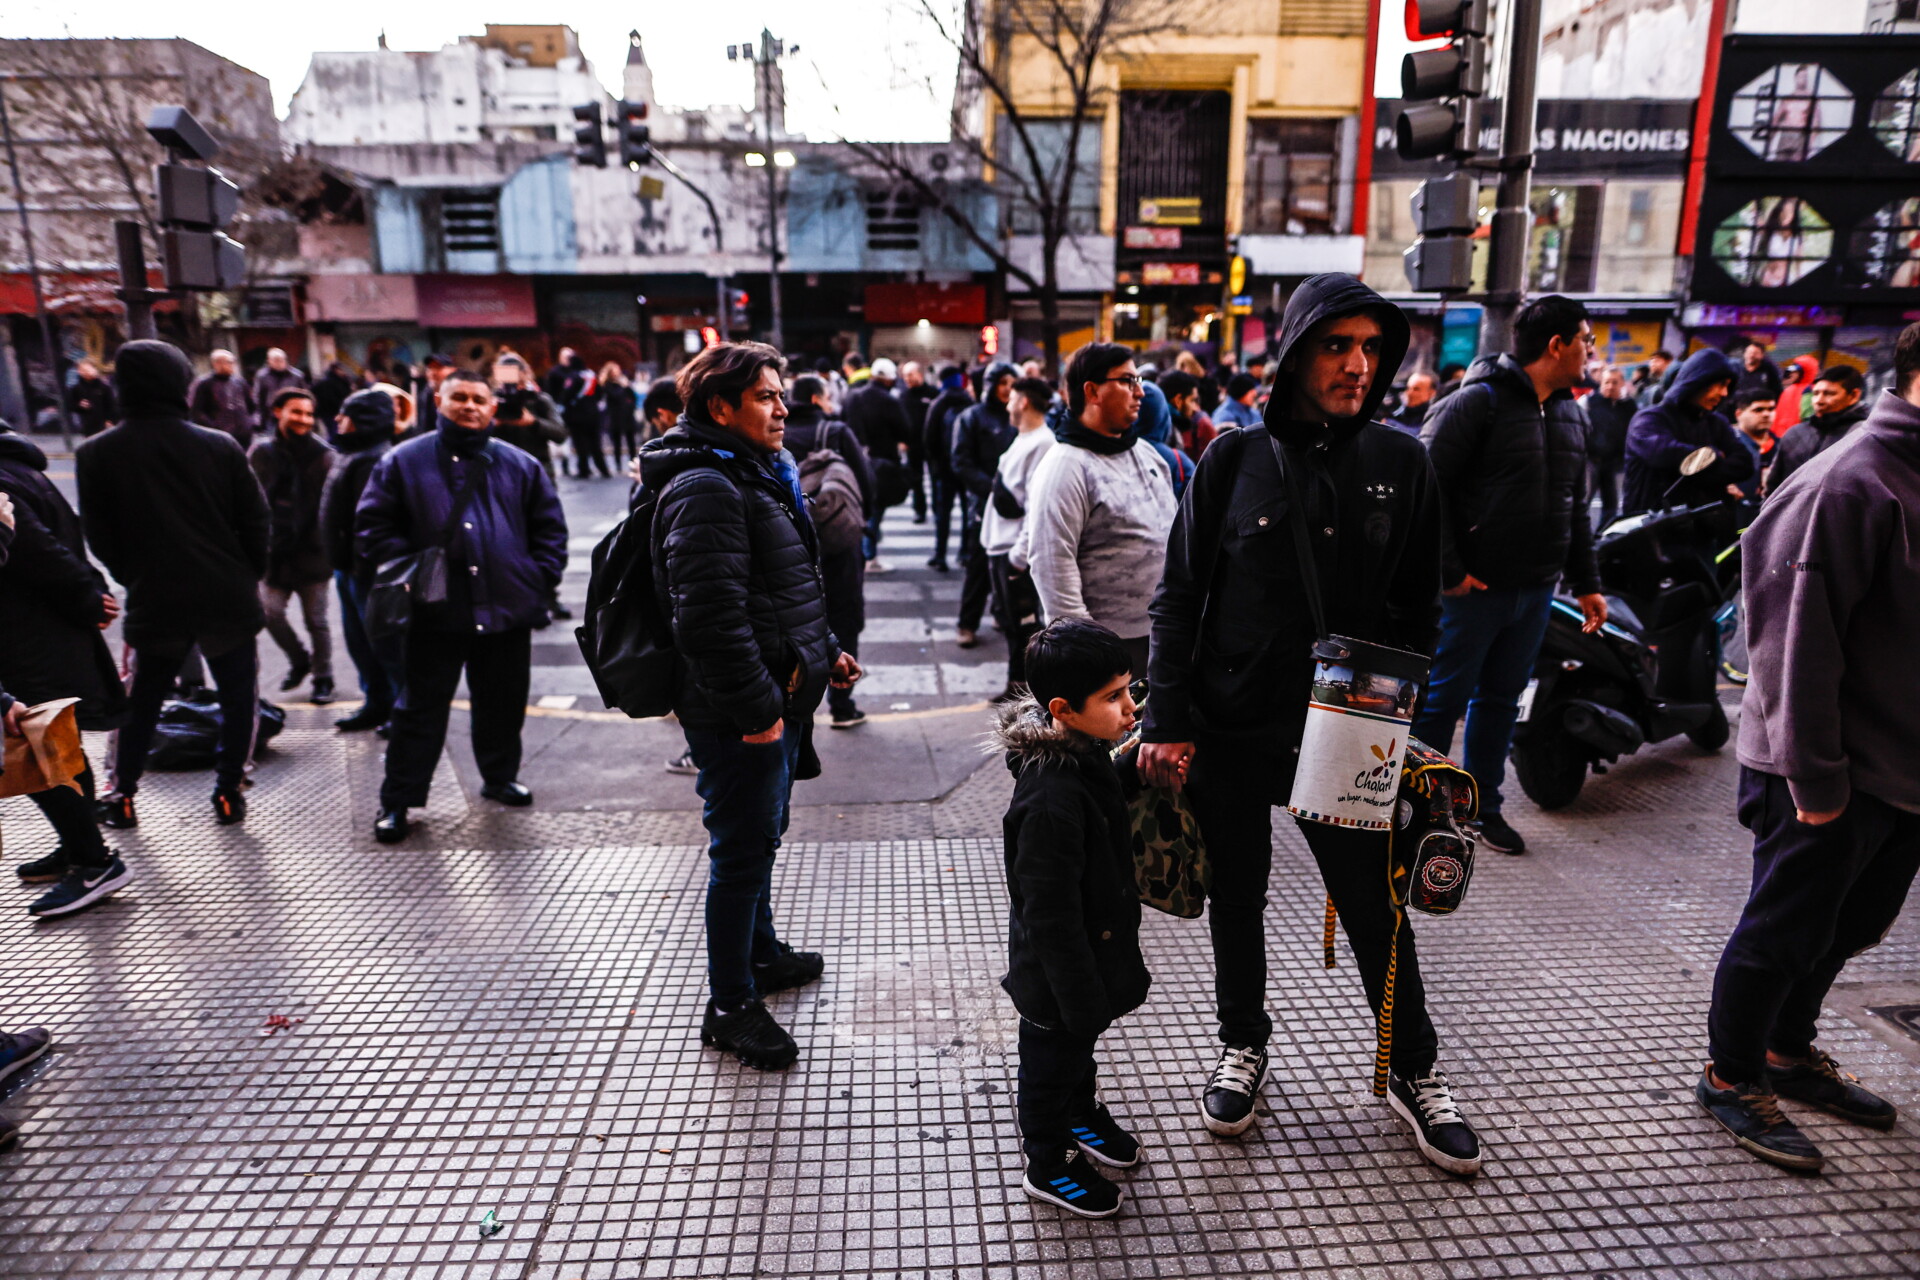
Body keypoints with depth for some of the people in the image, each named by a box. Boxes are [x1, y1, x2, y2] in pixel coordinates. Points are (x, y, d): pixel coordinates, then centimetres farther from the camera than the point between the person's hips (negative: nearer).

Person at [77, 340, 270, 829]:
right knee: (238, 697, 12)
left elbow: (100, 538, 2)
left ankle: (122, 795, 27)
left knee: (141, 701, 19)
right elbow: (257, 523, -3)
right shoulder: (219, 445, -8)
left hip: (153, 604, 2)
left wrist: (136, 581, 18)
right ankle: (229, 792, 14)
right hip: (228, 601, -2)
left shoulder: (95, 454, -4)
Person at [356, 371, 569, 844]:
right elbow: (373, 526, 3)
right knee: (421, 708, 4)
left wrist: (543, 575, 1)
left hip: (507, 610, 3)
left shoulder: (519, 465, 9)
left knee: (504, 703, 15)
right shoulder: (403, 462, 3)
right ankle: (398, 801, 15)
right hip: (436, 613, -2)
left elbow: (550, 525, 12)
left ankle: (500, 777, 34)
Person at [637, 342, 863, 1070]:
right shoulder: (705, 488, -19)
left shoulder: (758, 476, 15)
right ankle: (729, 1006, 17)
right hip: (739, 711, -10)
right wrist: (757, 708, -23)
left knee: (760, 835, 24)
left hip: (778, 696, 10)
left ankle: (761, 953, 43)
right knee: (743, 849, 1)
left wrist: (825, 650, 18)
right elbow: (710, 616, -27)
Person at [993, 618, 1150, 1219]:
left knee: (1081, 1044, 31)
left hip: (1090, 956, 9)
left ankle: (1081, 1115, 56)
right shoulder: (1051, 800, -37)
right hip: (1057, 974, -8)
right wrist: (1082, 997, -23)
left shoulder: (1086, 754, -6)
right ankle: (1048, 1164, 40)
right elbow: (1050, 914, -30)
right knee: (1052, 1057, 16)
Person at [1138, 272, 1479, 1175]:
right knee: (1237, 902, 15)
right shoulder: (1235, 460, -4)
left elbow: (1417, 610, 5)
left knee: (1377, 910, 11)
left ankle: (1414, 1071, 34)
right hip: (1227, 732, 0)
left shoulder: (1400, 465, 0)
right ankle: (1244, 1046, 38)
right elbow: (1179, 596, -3)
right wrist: (1167, 721, -8)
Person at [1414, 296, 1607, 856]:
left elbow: (1576, 506, 22)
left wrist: (1586, 582, 18)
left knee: (1502, 700, 15)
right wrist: (1447, 571, -18)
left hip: (1535, 591, 8)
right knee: (1443, 699, 1)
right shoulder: (1479, 401, -10)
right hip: (1474, 589, -7)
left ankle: (1484, 805, 26)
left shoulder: (1570, 413, 15)